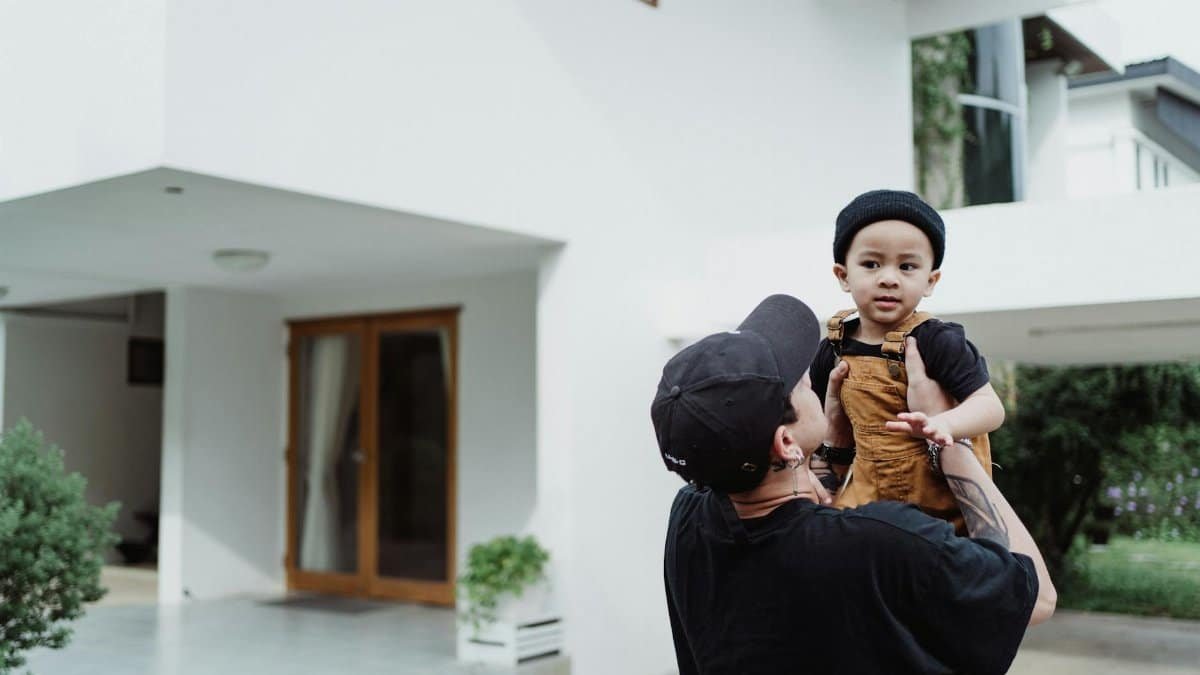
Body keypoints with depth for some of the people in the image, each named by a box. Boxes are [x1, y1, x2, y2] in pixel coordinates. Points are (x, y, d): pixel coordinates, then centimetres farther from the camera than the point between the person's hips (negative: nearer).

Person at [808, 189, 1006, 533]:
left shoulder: (938, 341, -14)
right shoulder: (834, 349, 0)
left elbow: (991, 407, -21)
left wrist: (944, 423, -38)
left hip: (942, 501, -4)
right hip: (866, 496, 4)